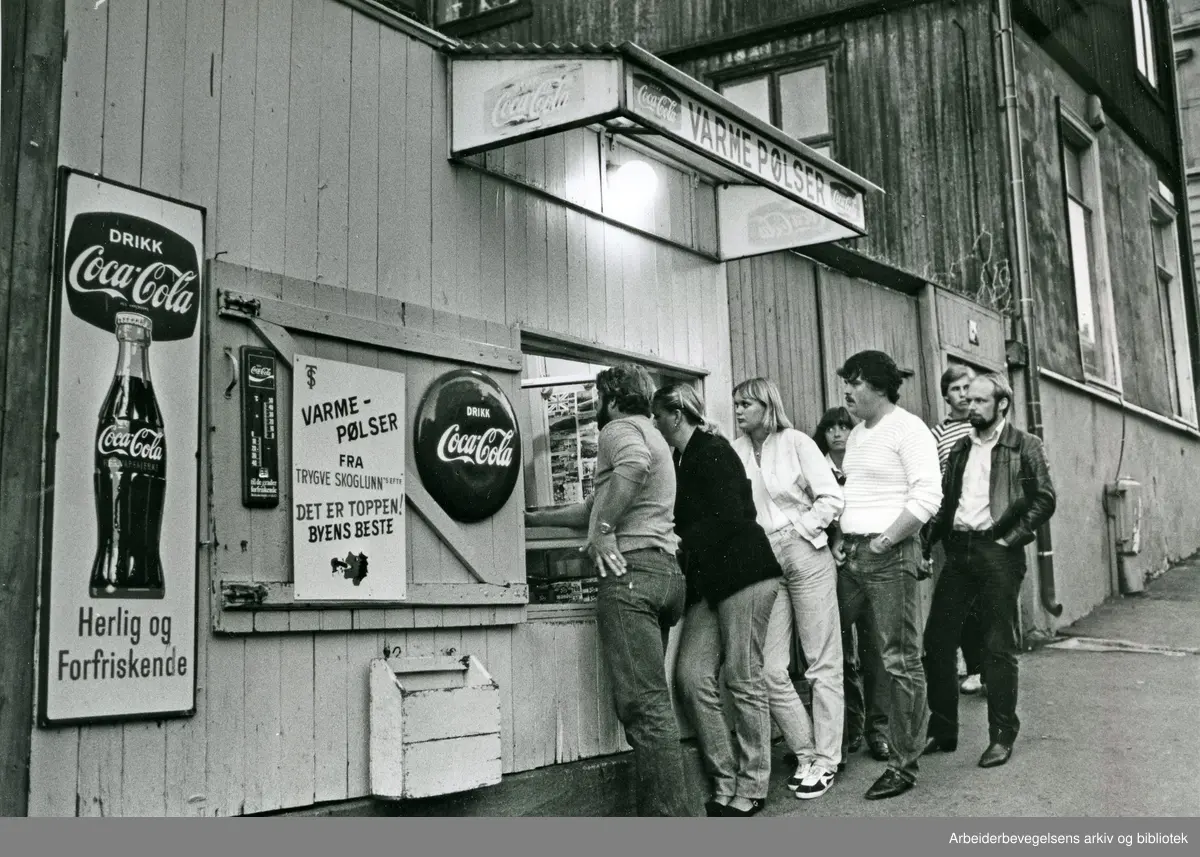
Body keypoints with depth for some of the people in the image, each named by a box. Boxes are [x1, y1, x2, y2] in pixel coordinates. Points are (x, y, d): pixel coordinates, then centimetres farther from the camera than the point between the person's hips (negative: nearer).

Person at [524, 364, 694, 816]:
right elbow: (595, 506, 37)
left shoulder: (619, 429, 0)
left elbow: (633, 464, -27)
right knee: (648, 700, 11)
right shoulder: (652, 435, 31)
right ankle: (658, 808, 12)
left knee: (644, 703, -12)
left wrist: (603, 529, -19)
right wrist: (536, 518, 41)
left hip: (630, 570, -10)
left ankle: (670, 814, -14)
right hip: (666, 570, 10)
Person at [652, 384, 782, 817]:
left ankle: (752, 788, 9)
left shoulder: (712, 452, -9)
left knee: (744, 680, -2)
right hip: (707, 582, 8)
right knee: (692, 677, -1)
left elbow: (728, 518, -18)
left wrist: (684, 545, -14)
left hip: (743, 572, -8)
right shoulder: (683, 460, 16)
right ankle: (726, 783, 8)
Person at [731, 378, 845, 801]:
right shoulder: (735, 451, 6)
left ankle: (826, 760, 10)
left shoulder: (795, 442, -1)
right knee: (771, 670, 0)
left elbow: (830, 497, -3)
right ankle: (806, 755, 14)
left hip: (805, 555, -3)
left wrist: (801, 531, -7)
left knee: (822, 663, 3)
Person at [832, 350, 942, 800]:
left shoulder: (907, 428, -8)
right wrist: (840, 538, 8)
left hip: (891, 558, -8)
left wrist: (885, 542, -16)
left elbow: (927, 496, -16)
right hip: (851, 557, 9)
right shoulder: (855, 435, 18)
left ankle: (904, 764, 6)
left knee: (900, 661, -2)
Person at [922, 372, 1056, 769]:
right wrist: (933, 540, 2)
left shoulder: (1024, 446, 0)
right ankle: (942, 730, 14)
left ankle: (1002, 736, 12)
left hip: (997, 552, -5)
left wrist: (1010, 538, -12)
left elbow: (1044, 499, -5)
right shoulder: (961, 448, 16)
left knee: (999, 647, 1)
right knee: (936, 640, 3)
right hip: (958, 548, 5)